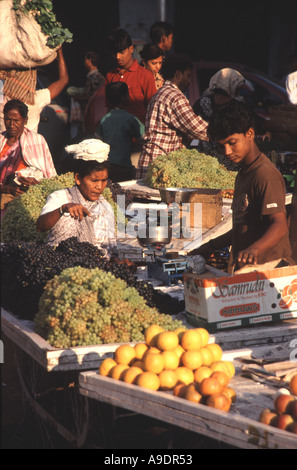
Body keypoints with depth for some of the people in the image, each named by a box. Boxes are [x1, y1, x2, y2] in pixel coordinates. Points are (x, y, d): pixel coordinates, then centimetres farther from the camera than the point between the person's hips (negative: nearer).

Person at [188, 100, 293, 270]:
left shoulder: (266, 174, -12)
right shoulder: (243, 174, 19)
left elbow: (280, 225, -22)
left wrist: (254, 249, -38)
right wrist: (212, 246, 24)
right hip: (245, 270, 8)